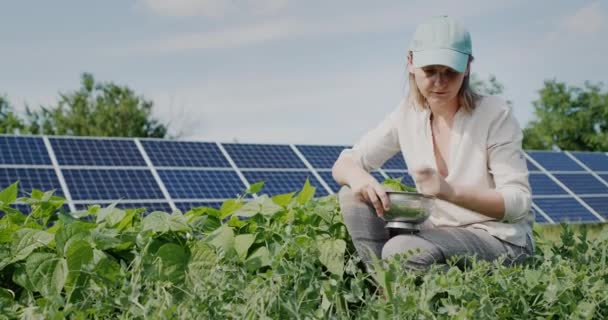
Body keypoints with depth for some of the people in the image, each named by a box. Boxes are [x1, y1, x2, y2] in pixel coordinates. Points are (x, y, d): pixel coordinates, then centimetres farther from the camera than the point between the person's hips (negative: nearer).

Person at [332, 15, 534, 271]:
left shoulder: (494, 115, -13)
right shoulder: (409, 114, 0)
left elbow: (519, 202, -17)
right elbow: (344, 164, 2)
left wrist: (449, 191, -33)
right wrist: (357, 176, -25)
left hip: (500, 240, -6)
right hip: (439, 232, 6)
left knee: (401, 250, -31)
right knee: (353, 196, -11)